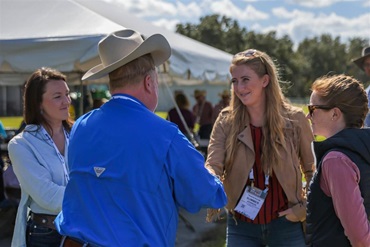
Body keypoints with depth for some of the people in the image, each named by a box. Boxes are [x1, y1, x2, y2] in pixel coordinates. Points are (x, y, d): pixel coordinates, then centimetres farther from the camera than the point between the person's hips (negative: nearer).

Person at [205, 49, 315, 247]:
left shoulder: (294, 119, -5)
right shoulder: (226, 121, -3)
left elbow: (313, 170, 5)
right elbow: (213, 166, -15)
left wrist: (304, 208, -5)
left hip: (286, 224, -1)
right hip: (241, 226, 1)